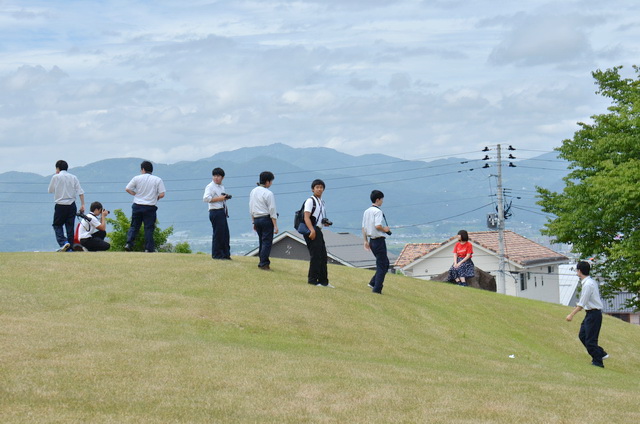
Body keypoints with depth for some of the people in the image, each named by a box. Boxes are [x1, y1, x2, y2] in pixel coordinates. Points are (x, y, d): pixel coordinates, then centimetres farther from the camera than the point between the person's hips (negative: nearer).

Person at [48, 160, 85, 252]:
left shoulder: (56, 177, -3)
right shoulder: (73, 177, 7)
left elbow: (50, 190, 9)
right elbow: (80, 192, 1)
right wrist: (82, 205, 3)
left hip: (60, 205, -3)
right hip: (71, 205, 3)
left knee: (57, 225, 6)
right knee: (70, 227, 9)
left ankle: (63, 242, -16)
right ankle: (69, 248, 7)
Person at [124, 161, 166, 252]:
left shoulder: (137, 178, -1)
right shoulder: (158, 180, -2)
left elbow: (127, 189, -2)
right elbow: (161, 194, -7)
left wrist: (135, 194, 13)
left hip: (137, 206, 1)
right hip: (150, 207, -1)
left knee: (134, 226, 12)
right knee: (149, 228, 4)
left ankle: (129, 244, 0)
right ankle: (148, 248, 2)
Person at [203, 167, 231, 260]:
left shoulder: (222, 187, 18)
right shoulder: (210, 187, -9)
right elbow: (206, 198, -22)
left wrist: (226, 197, 8)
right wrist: (219, 198, -20)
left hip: (222, 212, 9)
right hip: (215, 212, -9)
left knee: (225, 233, 12)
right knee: (218, 233, -6)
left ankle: (225, 254, 19)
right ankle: (216, 254, 2)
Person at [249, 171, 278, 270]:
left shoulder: (253, 192, 9)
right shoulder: (268, 194, -13)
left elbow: (251, 208, 14)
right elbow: (272, 210, -13)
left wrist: (254, 222, 21)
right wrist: (275, 226, -11)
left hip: (257, 219, 7)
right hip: (266, 219, -7)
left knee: (261, 241, 17)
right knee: (267, 242, -2)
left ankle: (262, 261, 20)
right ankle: (264, 264, -4)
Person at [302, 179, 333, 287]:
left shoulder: (322, 202, 19)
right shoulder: (310, 201, -8)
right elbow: (306, 217, -17)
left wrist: (326, 223, 8)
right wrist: (312, 230, -28)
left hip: (318, 231, 9)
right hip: (312, 232, -9)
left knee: (323, 256, 11)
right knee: (316, 255, -10)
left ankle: (323, 280, 18)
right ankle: (312, 280, -4)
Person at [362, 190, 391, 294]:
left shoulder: (367, 211, 10)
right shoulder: (378, 211, -16)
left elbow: (363, 228, 13)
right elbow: (378, 226, -27)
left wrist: (366, 241, 18)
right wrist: (385, 229, -8)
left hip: (371, 241, 9)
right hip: (379, 240, -9)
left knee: (385, 263, 20)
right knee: (382, 265, 0)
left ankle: (373, 282, 15)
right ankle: (377, 288, -2)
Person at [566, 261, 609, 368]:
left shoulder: (588, 284, -19)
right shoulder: (590, 282, 11)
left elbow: (582, 303, -20)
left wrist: (572, 315, -17)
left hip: (594, 314, -10)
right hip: (590, 313, 10)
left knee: (590, 339, -4)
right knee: (582, 335, 13)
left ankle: (598, 362, 3)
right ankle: (601, 353, 18)